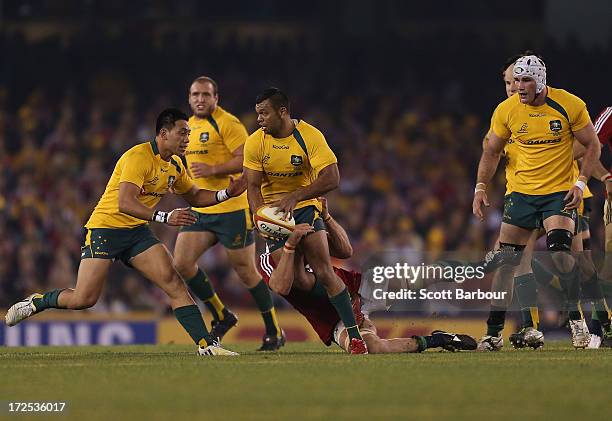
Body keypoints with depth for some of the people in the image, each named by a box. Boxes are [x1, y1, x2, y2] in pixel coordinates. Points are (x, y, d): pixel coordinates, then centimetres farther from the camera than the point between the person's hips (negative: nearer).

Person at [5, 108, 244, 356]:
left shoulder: (175, 165, 7)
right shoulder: (139, 157, -21)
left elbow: (194, 196, 23)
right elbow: (125, 203, -32)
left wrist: (225, 194, 5)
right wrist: (164, 217, -40)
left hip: (137, 233, 7)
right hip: (106, 227, -7)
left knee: (174, 283, -12)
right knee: (83, 299, -13)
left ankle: (206, 344, -13)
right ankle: (37, 302, 15)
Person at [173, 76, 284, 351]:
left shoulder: (227, 124, -10)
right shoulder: (189, 126, 15)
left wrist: (213, 169, -23)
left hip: (232, 209, -8)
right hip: (200, 211, 8)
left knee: (245, 271, -2)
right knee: (182, 263, -5)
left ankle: (274, 332, 13)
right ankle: (222, 317, 12)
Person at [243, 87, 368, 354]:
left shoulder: (311, 136, -14)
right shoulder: (255, 143, -5)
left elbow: (332, 179, -21)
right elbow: (253, 186, -4)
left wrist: (294, 197, -29)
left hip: (305, 205, -2)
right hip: (273, 210, 2)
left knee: (324, 273, -13)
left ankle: (355, 335, -9)